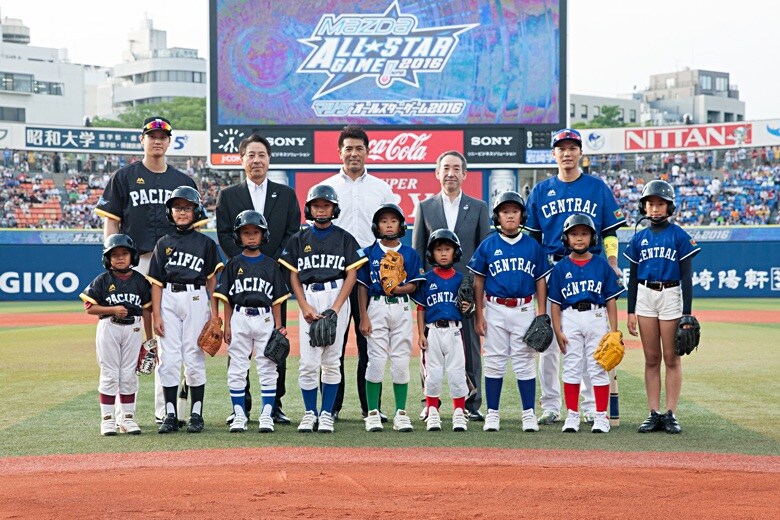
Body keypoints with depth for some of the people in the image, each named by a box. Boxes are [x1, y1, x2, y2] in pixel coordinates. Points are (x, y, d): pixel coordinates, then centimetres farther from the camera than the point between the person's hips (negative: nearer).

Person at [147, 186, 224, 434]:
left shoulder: (205, 243, 6)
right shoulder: (164, 243, 10)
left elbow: (212, 279, 5)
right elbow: (156, 282, 6)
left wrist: (213, 312, -2)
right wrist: (156, 315, -2)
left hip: (196, 300, -2)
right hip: (168, 300, 2)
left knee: (194, 358, -1)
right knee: (168, 358, 0)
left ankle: (196, 414, 7)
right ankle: (170, 415, 5)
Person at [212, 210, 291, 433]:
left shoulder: (270, 265, 6)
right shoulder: (234, 264, 5)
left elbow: (276, 300, 7)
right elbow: (226, 298, 4)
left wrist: (278, 326, 2)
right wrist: (227, 326, -2)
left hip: (264, 319, 0)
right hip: (239, 319, 0)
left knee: (267, 369, 1)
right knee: (237, 370, 3)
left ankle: (267, 415, 6)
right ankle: (239, 416, 9)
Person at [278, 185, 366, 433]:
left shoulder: (344, 238, 6)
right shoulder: (298, 239, 10)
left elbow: (351, 275, 1)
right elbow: (293, 277, 8)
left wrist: (335, 309, -9)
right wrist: (305, 307, -6)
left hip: (337, 297, -1)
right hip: (308, 299, 1)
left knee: (331, 360, 2)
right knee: (308, 362, -3)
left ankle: (327, 414, 7)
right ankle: (309, 413, 7)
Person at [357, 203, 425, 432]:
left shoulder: (409, 254, 6)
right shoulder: (369, 253, 3)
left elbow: (413, 286, 3)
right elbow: (362, 287, 3)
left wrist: (398, 289, -18)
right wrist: (363, 317, -4)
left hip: (401, 308, 1)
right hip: (376, 308, -1)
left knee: (401, 361, 2)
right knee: (376, 360, -3)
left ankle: (401, 414, 8)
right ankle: (373, 414, 4)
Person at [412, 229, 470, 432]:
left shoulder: (460, 279, 7)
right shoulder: (427, 279, 4)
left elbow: (465, 307, 12)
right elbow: (421, 309, 5)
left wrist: (466, 308, -12)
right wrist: (421, 334, -1)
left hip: (454, 330, 0)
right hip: (433, 331, 0)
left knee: (457, 373, 1)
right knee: (433, 374, 4)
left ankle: (459, 413, 9)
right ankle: (432, 413, 13)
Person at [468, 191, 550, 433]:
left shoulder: (532, 246, 4)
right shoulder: (487, 246, 2)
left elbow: (540, 281, 7)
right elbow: (478, 281, 4)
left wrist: (541, 313, 2)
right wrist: (479, 314, 0)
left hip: (524, 310, 0)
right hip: (495, 309, 0)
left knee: (525, 362, 3)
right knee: (494, 362, 5)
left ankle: (529, 413, 9)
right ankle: (492, 413, 12)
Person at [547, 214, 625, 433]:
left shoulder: (602, 266, 4)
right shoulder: (560, 268, 5)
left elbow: (611, 300, 4)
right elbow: (555, 303, 5)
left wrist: (614, 330, -2)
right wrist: (558, 331, -3)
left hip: (597, 318, -1)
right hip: (570, 319, 1)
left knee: (599, 368, 2)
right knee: (571, 368, 4)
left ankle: (601, 416, 8)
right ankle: (572, 415, 11)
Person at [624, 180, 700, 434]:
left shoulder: (680, 236, -2)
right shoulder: (639, 238, 9)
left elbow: (687, 277, -4)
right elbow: (633, 277, 12)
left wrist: (687, 313, -9)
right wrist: (631, 311, 7)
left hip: (671, 296, -4)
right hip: (645, 297, 4)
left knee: (672, 358, -1)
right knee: (651, 358, 5)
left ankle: (671, 414, 2)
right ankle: (654, 413, 8)